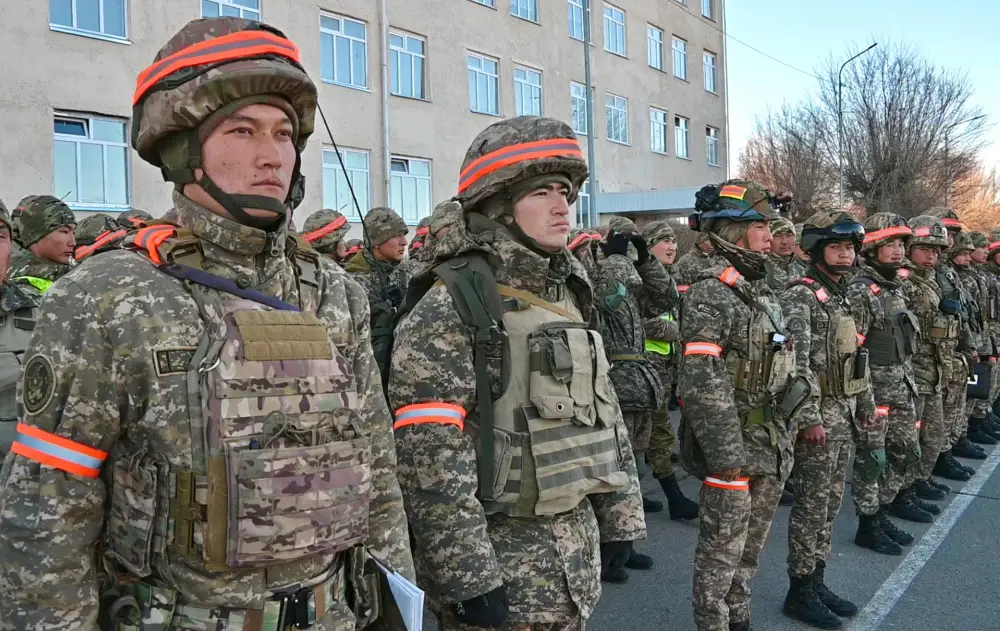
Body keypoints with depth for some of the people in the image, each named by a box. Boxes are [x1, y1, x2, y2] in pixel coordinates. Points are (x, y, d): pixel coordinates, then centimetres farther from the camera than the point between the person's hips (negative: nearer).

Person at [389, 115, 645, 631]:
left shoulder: (567, 295, 7)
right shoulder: (448, 306, -17)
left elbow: (604, 413, 13)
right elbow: (429, 454, -21)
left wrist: (620, 517, 11)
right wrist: (467, 576, -21)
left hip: (576, 543, 7)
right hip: (496, 554, -7)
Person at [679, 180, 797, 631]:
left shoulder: (759, 289, 12)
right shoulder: (710, 292, -17)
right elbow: (703, 383, -23)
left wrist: (784, 438, 17)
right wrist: (727, 457, -23)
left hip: (770, 445, 9)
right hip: (735, 445, -9)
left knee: (752, 543, 20)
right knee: (723, 547, 5)